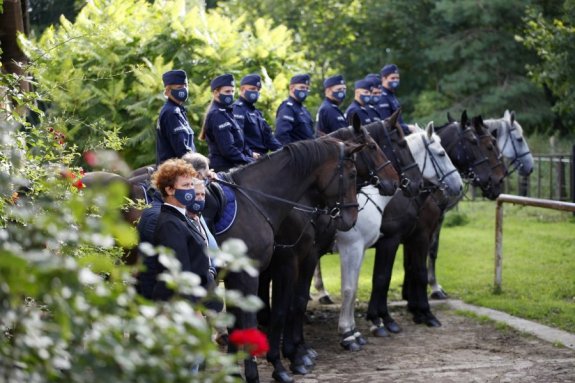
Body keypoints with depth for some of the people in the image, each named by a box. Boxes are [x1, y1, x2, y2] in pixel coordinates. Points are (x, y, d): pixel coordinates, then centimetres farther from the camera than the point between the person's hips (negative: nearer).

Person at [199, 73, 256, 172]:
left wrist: (250, 154, 7)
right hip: (225, 167, -9)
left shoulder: (225, 112, 16)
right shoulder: (217, 115, -13)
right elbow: (227, 149, -19)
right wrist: (249, 161, -16)